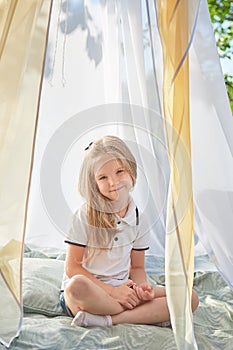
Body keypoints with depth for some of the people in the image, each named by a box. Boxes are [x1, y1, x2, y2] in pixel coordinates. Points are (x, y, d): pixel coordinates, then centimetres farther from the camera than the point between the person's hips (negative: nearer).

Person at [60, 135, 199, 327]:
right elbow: (72, 268, -9)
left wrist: (142, 287, -12)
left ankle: (108, 319, -23)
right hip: (90, 293, -4)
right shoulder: (85, 216, -8)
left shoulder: (139, 218, 3)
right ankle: (149, 314, -22)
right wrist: (112, 290, -16)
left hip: (123, 291, 5)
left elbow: (137, 268, 10)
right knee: (77, 285, -40)